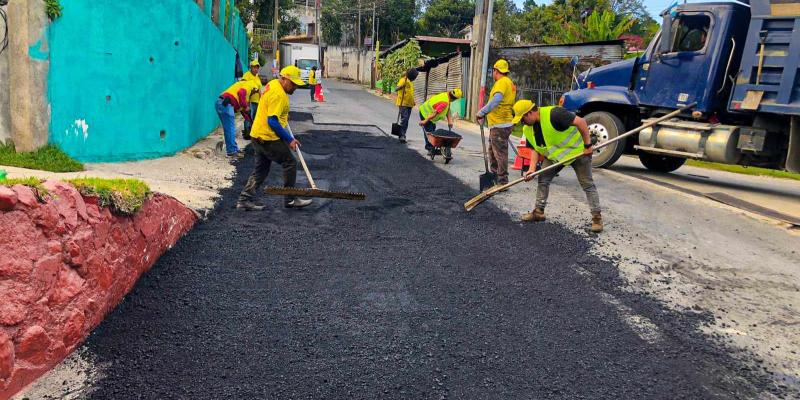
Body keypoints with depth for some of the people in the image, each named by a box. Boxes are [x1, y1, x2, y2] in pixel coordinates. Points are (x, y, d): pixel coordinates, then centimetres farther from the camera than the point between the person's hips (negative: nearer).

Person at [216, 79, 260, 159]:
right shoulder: (249, 84, 6)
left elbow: (242, 110, 33)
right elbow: (241, 93, -16)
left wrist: (250, 120, 34)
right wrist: (245, 106, -7)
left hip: (221, 103, 10)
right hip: (226, 104, -10)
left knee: (229, 129, 16)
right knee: (231, 129, -4)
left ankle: (234, 150, 24)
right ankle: (232, 152, 0)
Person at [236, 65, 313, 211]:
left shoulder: (273, 83, 11)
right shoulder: (278, 95, -21)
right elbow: (272, 121, -25)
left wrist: (284, 116, 26)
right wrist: (290, 139, -20)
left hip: (258, 136, 10)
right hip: (268, 138, -10)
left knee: (260, 169, 14)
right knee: (290, 163, 0)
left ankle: (245, 200, 14)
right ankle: (290, 200, 7)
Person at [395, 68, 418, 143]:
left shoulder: (411, 82, 18)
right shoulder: (403, 80, -8)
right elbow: (397, 88, -20)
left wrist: (413, 101, 20)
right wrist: (402, 86, -39)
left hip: (409, 104, 9)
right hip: (403, 103, -8)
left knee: (406, 120, 9)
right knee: (404, 119, -16)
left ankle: (402, 135, 16)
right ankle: (402, 135, -16)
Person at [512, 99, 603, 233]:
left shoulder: (553, 114, -32)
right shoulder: (528, 129, -5)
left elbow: (581, 122, -32)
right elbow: (536, 149, 2)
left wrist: (588, 145, -27)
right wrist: (532, 168, -11)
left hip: (578, 150, -7)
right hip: (553, 155, 7)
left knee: (587, 184, -5)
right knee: (542, 180, 3)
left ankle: (597, 217, 0)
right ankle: (539, 212, 14)